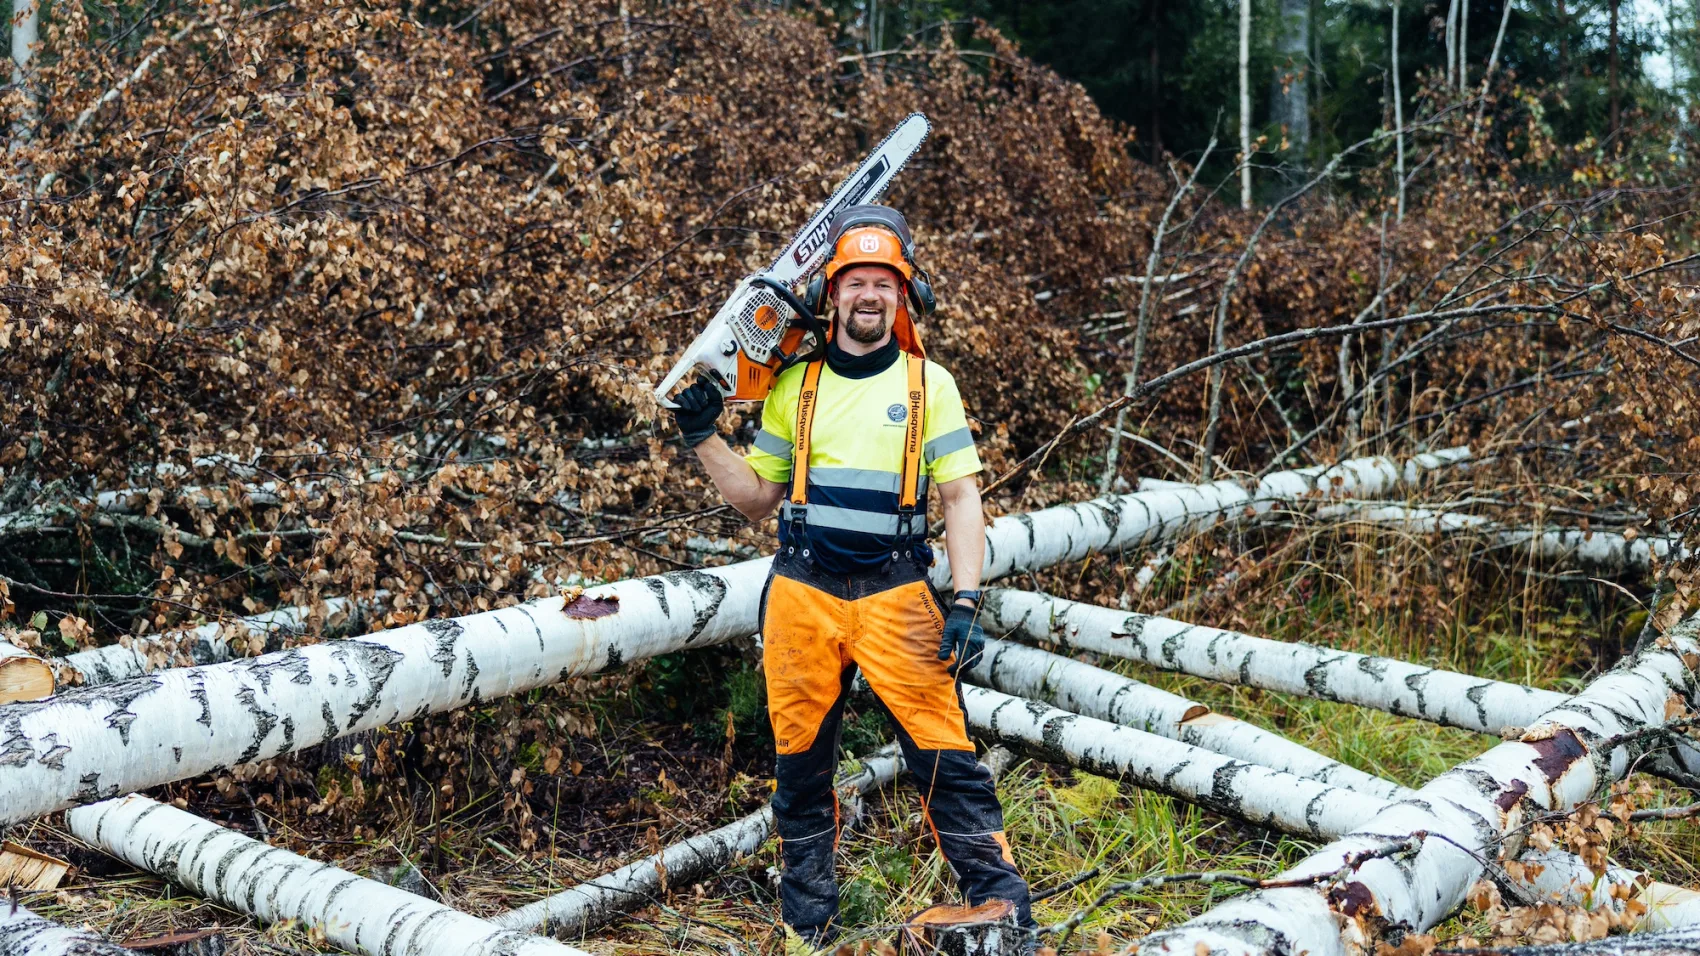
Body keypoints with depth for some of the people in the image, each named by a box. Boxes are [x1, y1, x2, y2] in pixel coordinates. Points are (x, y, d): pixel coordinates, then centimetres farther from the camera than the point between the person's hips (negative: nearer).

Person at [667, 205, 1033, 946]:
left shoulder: (929, 385, 4)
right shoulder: (795, 387, 9)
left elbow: (961, 499, 0)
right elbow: (757, 498, 14)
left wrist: (966, 602, -9)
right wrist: (703, 440, 1)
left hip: (895, 596, -2)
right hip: (802, 597, 2)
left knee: (944, 757, -8)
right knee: (801, 765, 9)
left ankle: (1002, 905, 1)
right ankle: (806, 926, 22)